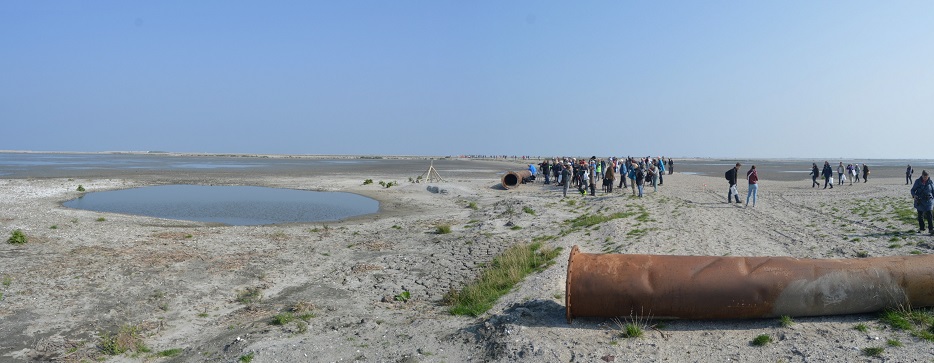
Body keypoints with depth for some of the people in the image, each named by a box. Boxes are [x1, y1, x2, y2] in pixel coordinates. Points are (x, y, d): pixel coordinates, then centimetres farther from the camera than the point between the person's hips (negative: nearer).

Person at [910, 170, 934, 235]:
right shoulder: (918, 181, -2)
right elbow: (912, 190, 5)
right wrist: (914, 195, -17)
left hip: (928, 201, -1)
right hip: (919, 201, 1)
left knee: (928, 215, -9)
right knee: (920, 215, 11)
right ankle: (921, 228, 26)